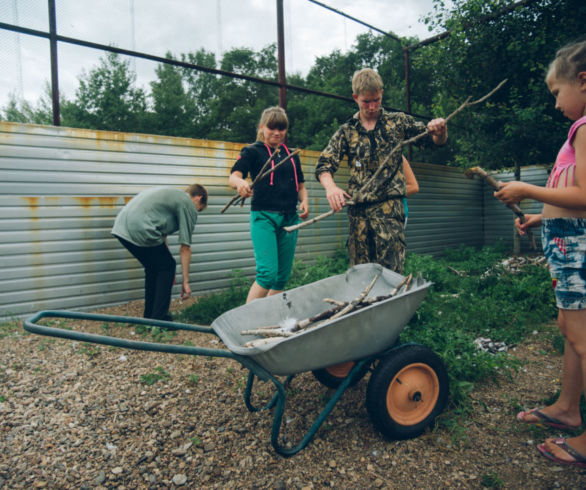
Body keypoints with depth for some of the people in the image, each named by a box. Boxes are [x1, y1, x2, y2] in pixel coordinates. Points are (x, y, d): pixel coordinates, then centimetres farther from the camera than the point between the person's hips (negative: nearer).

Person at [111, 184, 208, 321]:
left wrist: (167, 273, 35)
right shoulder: (188, 205, 5)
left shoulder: (170, 194, 30)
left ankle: (149, 316, 29)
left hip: (121, 227, 9)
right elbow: (185, 247, 1)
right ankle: (159, 319, 9)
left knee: (153, 267, 23)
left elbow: (161, 235, 33)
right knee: (167, 267, 9)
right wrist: (185, 281, 7)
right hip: (139, 229, -9)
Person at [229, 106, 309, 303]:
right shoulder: (252, 151, 4)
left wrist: (304, 200, 3)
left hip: (290, 218, 6)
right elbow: (233, 176, -11)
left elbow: (300, 184, 25)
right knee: (268, 273, -17)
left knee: (282, 276, 6)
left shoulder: (291, 155, 20)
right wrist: (240, 182, -36)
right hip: (264, 216, -5)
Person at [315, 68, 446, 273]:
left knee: (391, 268, -10)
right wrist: (330, 187, -20)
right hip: (357, 208, 2)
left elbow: (437, 140, 11)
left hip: (389, 205, -2)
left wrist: (440, 130, -14)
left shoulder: (397, 122, 10)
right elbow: (324, 164, 2)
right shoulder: (346, 131, 11)